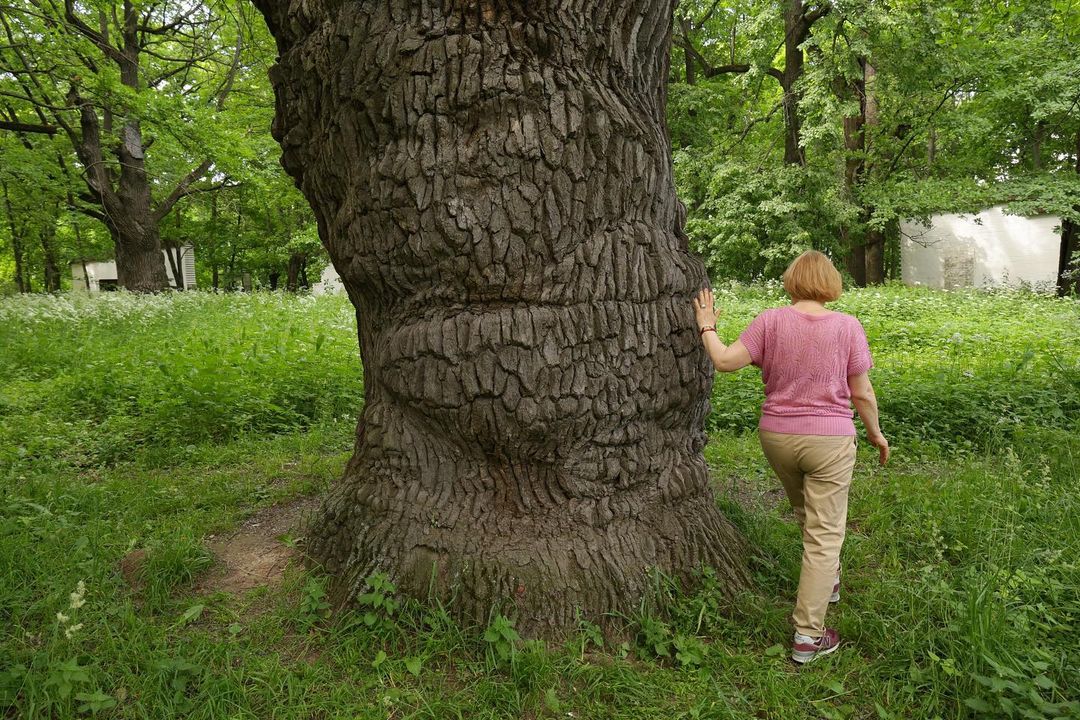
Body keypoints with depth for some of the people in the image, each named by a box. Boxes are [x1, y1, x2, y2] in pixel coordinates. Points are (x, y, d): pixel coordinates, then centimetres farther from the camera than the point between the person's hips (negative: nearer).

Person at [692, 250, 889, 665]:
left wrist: (707, 327, 5)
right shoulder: (847, 327, -7)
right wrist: (876, 434, 13)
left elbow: (724, 361, -11)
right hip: (829, 440, -2)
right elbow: (862, 394, -3)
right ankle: (807, 637, 8)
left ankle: (826, 581, 49)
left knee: (806, 515, 28)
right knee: (824, 534, 5)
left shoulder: (770, 322, -8)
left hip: (777, 436, 2)